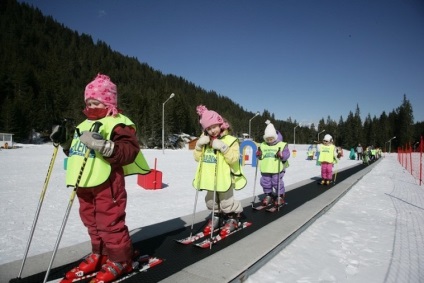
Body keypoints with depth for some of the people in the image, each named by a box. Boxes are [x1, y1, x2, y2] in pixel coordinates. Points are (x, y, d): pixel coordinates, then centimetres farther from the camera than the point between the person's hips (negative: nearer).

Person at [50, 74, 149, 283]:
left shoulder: (118, 124, -11)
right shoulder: (85, 124, 18)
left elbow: (129, 152, -24)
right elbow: (76, 150, 29)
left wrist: (104, 145, -34)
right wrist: (65, 140, 12)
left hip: (106, 184, -9)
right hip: (84, 184, 9)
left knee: (110, 223, -1)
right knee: (92, 222, 20)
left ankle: (120, 260, 17)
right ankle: (100, 255, 38)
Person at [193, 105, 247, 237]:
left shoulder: (230, 140, -11)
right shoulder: (205, 140, 6)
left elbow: (234, 159, -20)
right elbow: (197, 158, 8)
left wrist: (223, 148, -31)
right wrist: (199, 145, -8)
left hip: (224, 179, -6)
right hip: (210, 179, 6)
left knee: (226, 203, 5)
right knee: (211, 201, 19)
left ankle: (233, 218, 28)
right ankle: (216, 217, 40)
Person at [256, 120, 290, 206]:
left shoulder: (282, 145, -4)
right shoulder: (262, 145, 8)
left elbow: (286, 154, -10)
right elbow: (260, 156, 14)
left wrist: (281, 155, -29)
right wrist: (259, 154, -8)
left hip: (277, 169, -4)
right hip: (265, 170, 4)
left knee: (277, 183, 0)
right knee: (265, 183, 9)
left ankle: (280, 196, 21)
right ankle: (268, 195, 29)